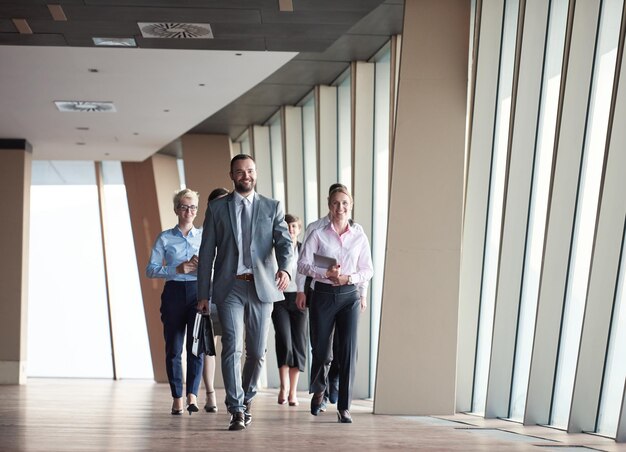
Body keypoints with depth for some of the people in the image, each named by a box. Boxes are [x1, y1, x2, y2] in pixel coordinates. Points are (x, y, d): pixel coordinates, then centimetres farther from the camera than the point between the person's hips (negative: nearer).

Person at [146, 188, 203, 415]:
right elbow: (151, 270, 1)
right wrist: (177, 269, -11)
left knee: (196, 345, -7)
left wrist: (203, 266, -12)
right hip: (174, 292, 0)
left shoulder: (204, 236, 11)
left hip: (198, 292, 0)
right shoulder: (165, 238, 7)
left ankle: (192, 395, -7)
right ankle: (177, 397, 7)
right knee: (174, 348, 1)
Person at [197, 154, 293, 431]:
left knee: (257, 351, 8)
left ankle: (246, 398, 31)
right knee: (232, 348, -11)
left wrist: (284, 269, -27)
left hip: (261, 287, 1)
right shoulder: (217, 208, 7)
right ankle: (237, 410, -7)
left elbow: (284, 242, -6)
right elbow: (207, 253, 6)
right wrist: (203, 294, 2)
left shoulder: (272, 207, 8)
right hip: (230, 287, -1)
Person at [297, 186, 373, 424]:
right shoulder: (318, 234, 1)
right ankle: (318, 390, 37)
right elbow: (303, 264, -5)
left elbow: (368, 270, 7)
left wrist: (349, 278, -10)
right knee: (320, 350, 7)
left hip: (349, 295, 1)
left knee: (348, 350, -8)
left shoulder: (359, 236, 5)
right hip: (323, 295, 0)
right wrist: (327, 273, -18)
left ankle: (344, 407, -2)